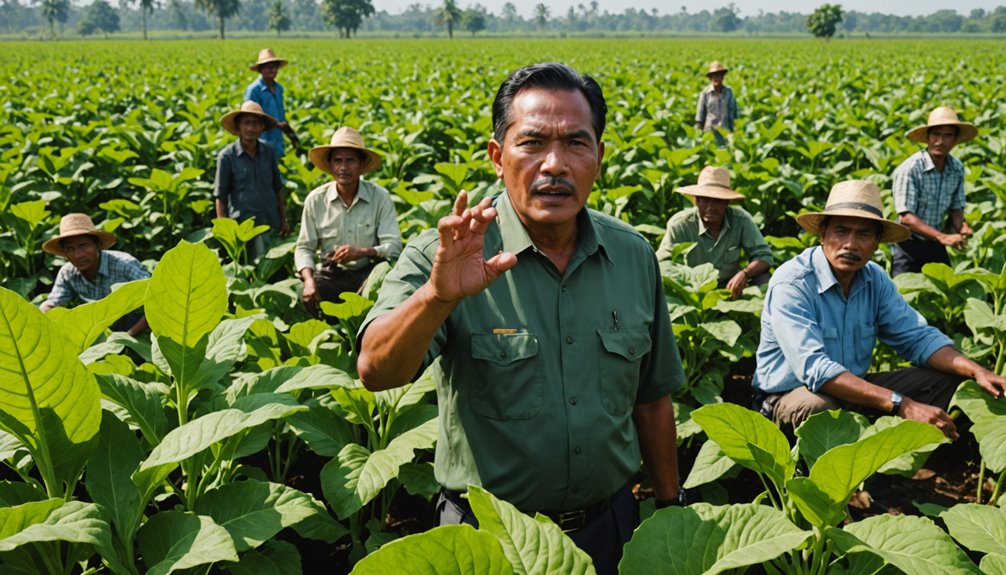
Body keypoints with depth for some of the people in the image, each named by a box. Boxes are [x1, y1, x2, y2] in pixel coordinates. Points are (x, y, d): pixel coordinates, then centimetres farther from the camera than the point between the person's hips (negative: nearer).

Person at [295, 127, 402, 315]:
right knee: (304, 298, -27)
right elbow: (304, 248, 1)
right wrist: (309, 280, -18)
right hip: (331, 275, 1)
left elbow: (394, 247, -10)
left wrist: (363, 252, -29)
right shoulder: (315, 199, -1)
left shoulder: (380, 197, -5)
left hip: (368, 273, -1)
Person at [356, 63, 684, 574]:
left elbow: (651, 397, 7)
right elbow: (376, 373, -29)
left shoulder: (634, 257, -3)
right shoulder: (443, 256, -15)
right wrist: (438, 294, -45)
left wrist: (670, 510, 11)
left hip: (609, 527, 4)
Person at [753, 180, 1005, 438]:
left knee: (944, 377, -4)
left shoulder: (875, 279, -1)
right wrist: (901, 405, -38)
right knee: (818, 407, -40)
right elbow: (813, 368, -33)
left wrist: (977, 371, -18)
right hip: (792, 395, -7)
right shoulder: (791, 284, -23)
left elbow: (918, 336, 2)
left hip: (854, 389, 7)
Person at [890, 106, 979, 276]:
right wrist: (942, 237, -30)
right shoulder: (909, 169, -19)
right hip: (908, 246, -5)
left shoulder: (957, 169, 0)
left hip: (935, 245, 6)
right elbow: (906, 217, -23)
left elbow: (955, 208, 9)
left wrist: (961, 226, -14)